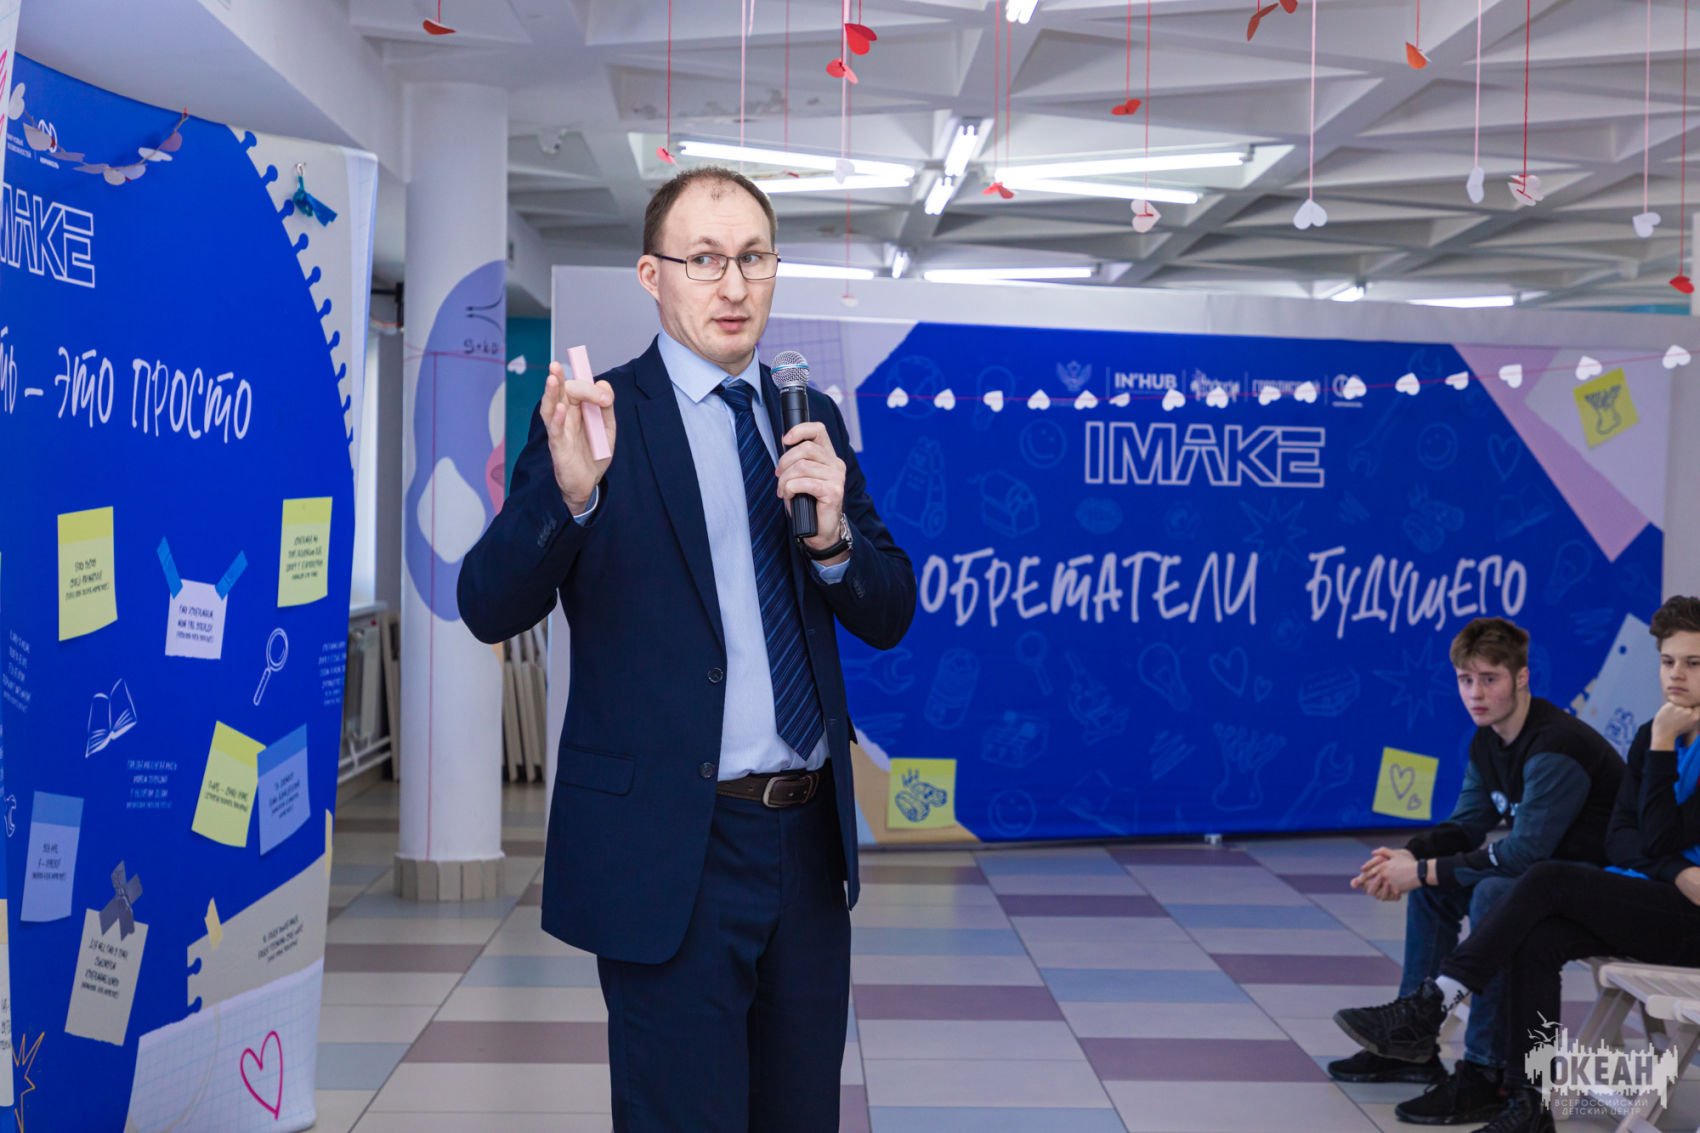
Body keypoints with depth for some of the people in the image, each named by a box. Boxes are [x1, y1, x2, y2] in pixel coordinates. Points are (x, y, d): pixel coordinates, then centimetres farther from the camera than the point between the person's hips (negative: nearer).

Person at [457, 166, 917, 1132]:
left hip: (808, 838, 5)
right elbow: (491, 609, -14)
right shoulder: (601, 416, -6)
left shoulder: (813, 419, 9)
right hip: (672, 853, -5)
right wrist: (567, 490, -32)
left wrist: (833, 535, -13)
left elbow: (888, 617, 8)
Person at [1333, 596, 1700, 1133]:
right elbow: (1621, 837, 6)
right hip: (1653, 902, 6)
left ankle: (1430, 1009, -22)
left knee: (1550, 881, -25)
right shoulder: (1651, 736, 11)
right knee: (1535, 940, -21)